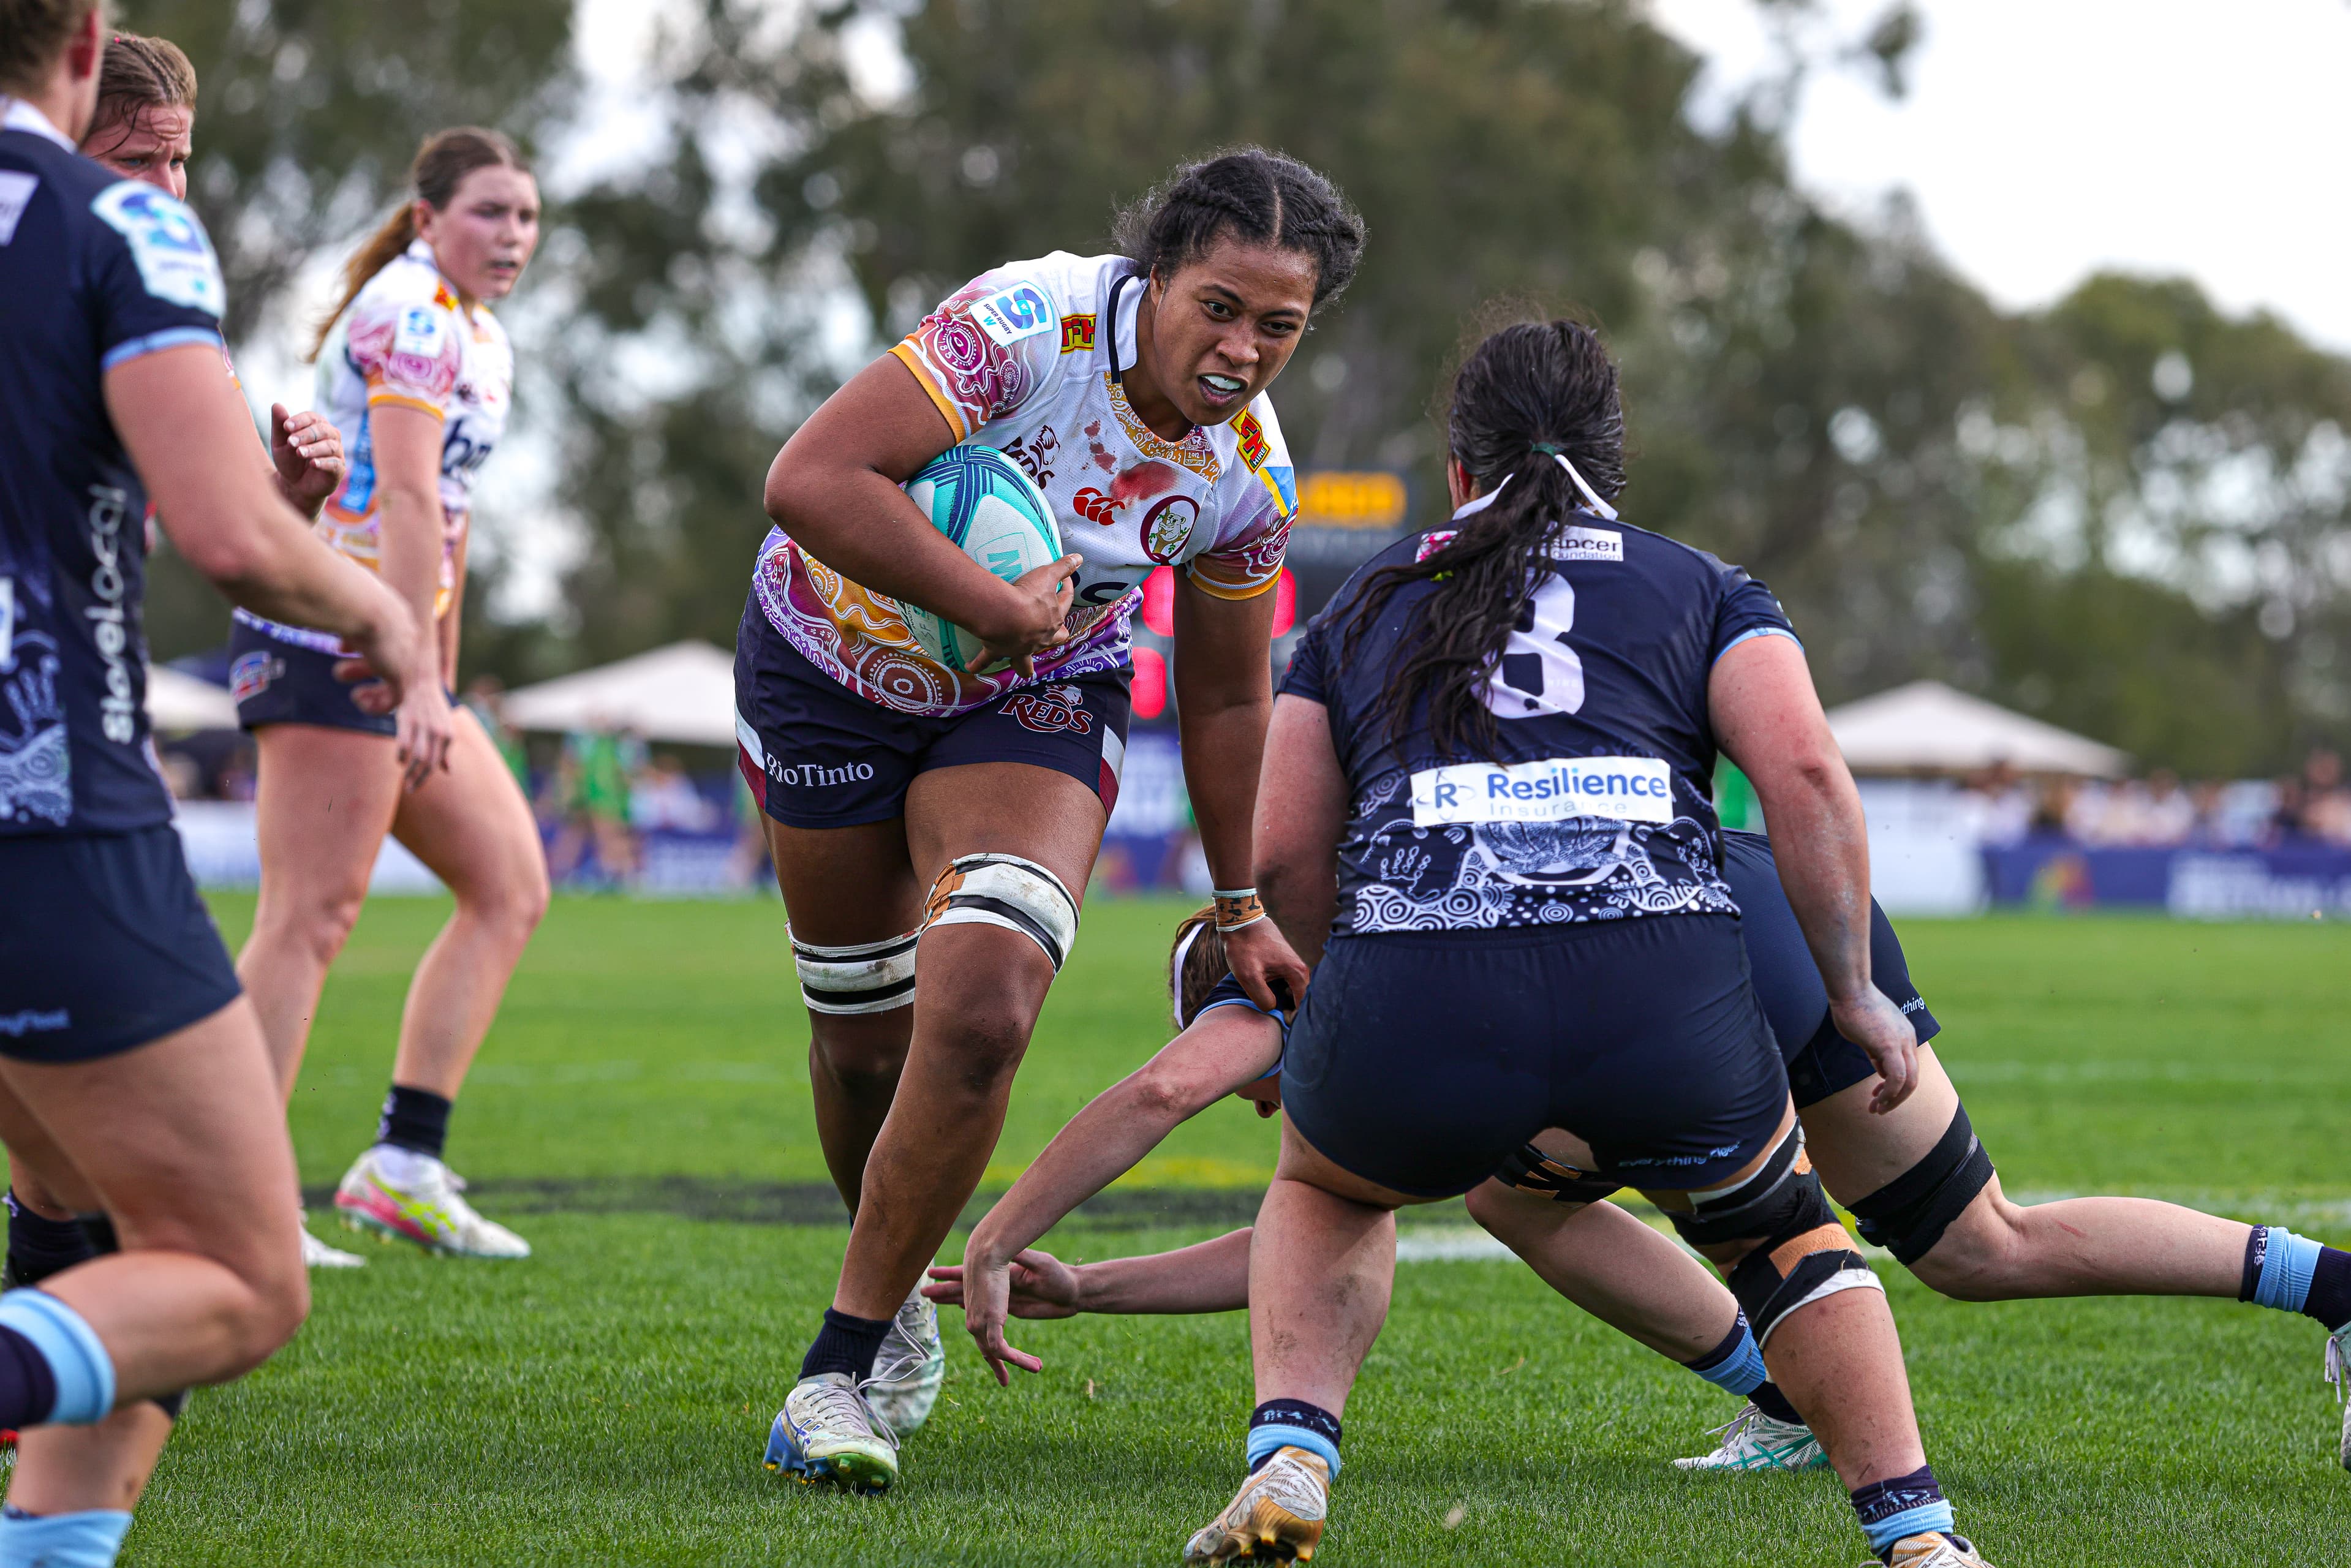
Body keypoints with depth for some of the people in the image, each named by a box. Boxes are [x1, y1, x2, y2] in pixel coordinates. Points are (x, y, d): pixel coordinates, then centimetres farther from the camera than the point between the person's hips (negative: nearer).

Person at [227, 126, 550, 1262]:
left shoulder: (481, 339, 20)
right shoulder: (412, 313, -11)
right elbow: (406, 500, -20)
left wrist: (440, 681, 24)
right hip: (336, 637, -10)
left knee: (511, 887, 7)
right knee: (311, 917, -13)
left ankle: (403, 1166, 4)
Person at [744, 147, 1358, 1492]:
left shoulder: (1250, 472, -13)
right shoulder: (1034, 322, -29)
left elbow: (1226, 698, 3)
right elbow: (810, 483, -36)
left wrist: (1241, 909, 10)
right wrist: (1000, 607, -33)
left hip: (1034, 702, 2)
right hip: (833, 663, -2)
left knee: (980, 1016, -22)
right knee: (864, 1040, 6)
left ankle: (842, 1372, -11)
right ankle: (897, 1300, 36)